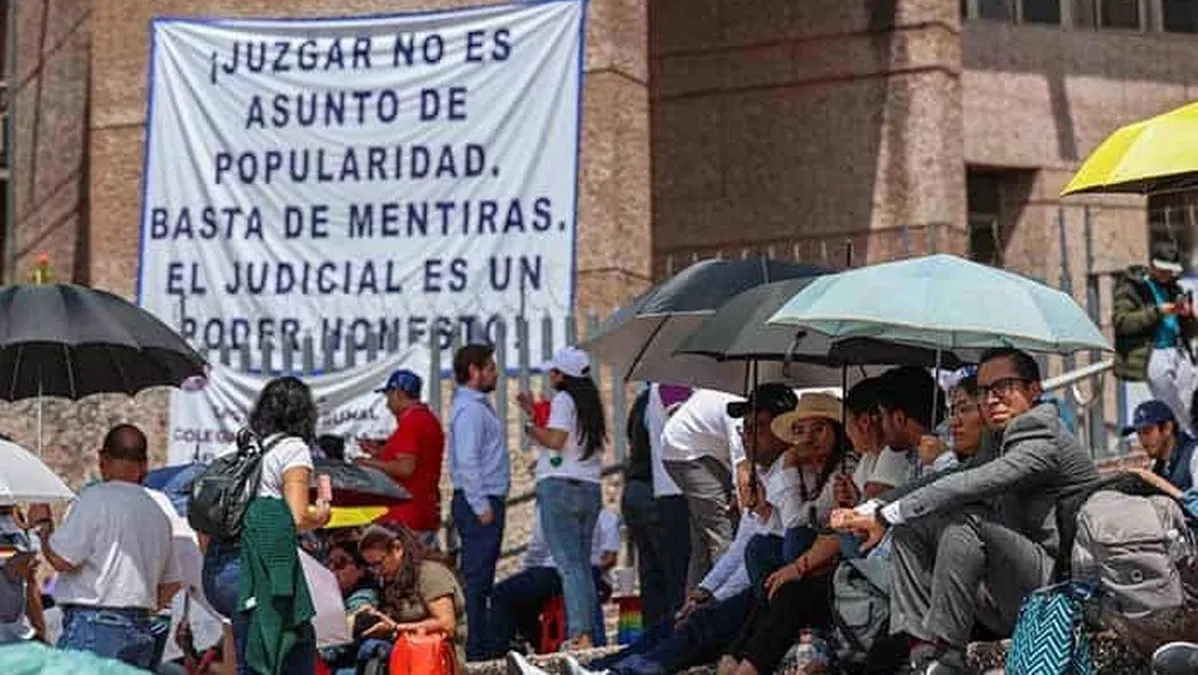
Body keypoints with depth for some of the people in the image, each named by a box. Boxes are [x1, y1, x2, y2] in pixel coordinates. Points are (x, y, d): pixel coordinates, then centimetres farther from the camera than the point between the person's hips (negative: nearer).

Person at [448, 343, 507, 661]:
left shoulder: (479, 406, 20)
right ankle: (476, 650, -7)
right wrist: (481, 506, -21)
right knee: (477, 577, -8)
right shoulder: (468, 409, -13)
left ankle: (481, 645, 16)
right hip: (479, 502, -10)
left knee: (482, 578, 12)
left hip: (488, 501, 10)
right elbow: (467, 462, -20)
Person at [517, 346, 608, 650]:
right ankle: (587, 634, 5)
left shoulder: (563, 399, -5)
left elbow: (555, 439, -14)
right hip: (590, 488, 8)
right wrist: (535, 413, 26)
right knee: (582, 564, 9)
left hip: (559, 487, -8)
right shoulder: (590, 402, 17)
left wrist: (530, 426, 1)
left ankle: (580, 634, -17)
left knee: (568, 564, -10)